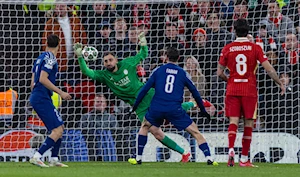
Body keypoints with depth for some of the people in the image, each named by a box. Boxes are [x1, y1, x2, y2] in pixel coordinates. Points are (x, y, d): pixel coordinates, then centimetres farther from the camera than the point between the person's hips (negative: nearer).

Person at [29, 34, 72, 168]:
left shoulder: (40, 58, 17)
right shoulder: (50, 59, -11)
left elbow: (33, 81, 21)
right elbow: (43, 79, -21)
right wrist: (61, 93, -18)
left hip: (36, 97, 10)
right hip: (42, 98, -10)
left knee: (60, 127, 15)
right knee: (57, 130, -14)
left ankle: (54, 159, 15)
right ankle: (36, 157, -21)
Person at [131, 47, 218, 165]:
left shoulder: (158, 71, 11)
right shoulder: (183, 73, 12)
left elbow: (145, 89, 8)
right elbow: (195, 93, 16)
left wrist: (135, 106, 16)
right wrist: (203, 110, 26)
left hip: (156, 108, 1)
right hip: (175, 109, -1)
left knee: (146, 126, 28)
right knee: (195, 132, 2)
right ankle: (208, 157, -12)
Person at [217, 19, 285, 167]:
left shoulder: (227, 49, 2)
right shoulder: (255, 48, -2)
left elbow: (219, 73, 5)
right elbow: (269, 69, -6)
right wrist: (280, 84, 6)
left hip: (232, 90, 1)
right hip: (249, 90, -1)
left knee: (233, 121, -1)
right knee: (248, 124, 5)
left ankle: (231, 149, -26)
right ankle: (244, 159, 7)